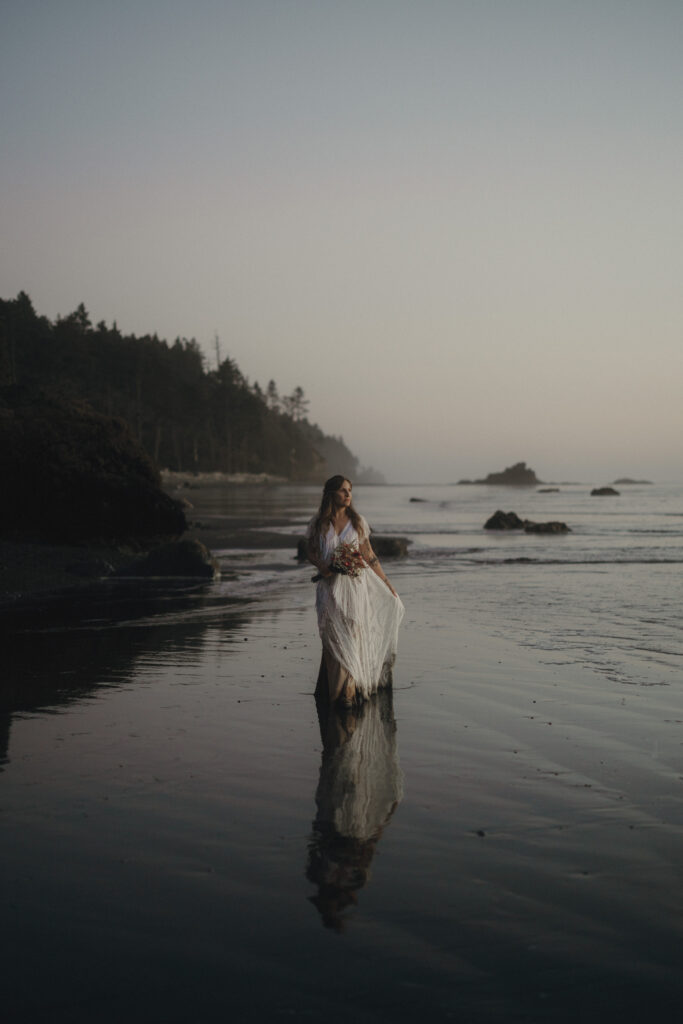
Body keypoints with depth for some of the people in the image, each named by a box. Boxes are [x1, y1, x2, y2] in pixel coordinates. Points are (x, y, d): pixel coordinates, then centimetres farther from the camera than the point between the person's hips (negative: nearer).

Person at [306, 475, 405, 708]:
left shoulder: (358, 522, 4)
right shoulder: (318, 523, 3)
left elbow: (370, 556, 9)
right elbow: (311, 553, 8)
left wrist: (387, 584, 8)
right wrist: (324, 567, -13)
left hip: (356, 584, 0)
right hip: (331, 586, 0)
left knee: (355, 634, -3)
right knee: (335, 635, -4)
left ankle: (352, 688, 5)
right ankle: (343, 689, 2)